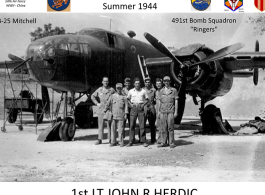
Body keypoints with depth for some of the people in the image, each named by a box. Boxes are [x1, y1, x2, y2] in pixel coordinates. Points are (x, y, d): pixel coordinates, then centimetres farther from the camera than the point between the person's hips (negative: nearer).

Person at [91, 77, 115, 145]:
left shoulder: (111, 90, 0)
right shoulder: (99, 90, 7)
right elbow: (92, 96, 18)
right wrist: (97, 103, 8)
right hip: (101, 110, 2)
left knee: (109, 125, 0)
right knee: (100, 125, 4)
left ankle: (110, 139, 7)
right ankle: (100, 139, 9)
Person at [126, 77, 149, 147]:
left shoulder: (143, 91, 4)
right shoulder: (131, 91, 5)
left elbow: (147, 99, 10)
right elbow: (128, 99, 14)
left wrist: (143, 105, -6)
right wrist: (130, 104, -3)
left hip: (140, 108, -1)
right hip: (133, 108, 1)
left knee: (142, 125, -3)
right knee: (132, 125, 1)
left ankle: (143, 141, 4)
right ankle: (131, 141, 5)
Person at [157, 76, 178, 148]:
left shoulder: (174, 90, 5)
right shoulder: (161, 91, 14)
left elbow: (176, 101, 3)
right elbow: (159, 101, 15)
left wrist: (176, 112, -3)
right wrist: (158, 111, 9)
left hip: (170, 112, -3)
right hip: (162, 112, 3)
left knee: (170, 127, -5)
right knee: (163, 128, 3)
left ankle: (171, 143, 1)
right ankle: (163, 142, 7)